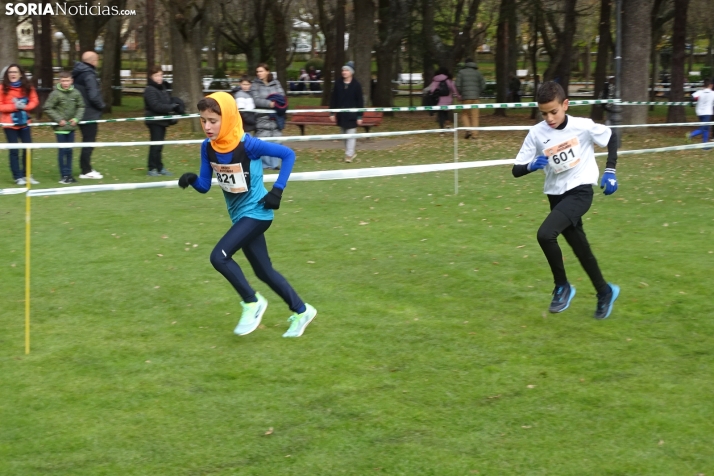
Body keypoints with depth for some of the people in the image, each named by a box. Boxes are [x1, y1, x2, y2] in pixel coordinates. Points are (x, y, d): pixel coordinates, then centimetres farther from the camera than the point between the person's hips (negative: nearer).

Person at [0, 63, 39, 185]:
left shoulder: (27, 87, 0)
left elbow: (34, 101, 3)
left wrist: (24, 106, -15)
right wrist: (14, 106, -20)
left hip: (24, 122, 3)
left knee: (28, 148, 4)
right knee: (14, 150, -1)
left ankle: (26, 174, 17)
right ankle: (18, 177, 5)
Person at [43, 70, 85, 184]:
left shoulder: (76, 93, -1)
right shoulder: (55, 94, -12)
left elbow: (81, 107, 10)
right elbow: (48, 108, -9)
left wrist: (76, 118, -5)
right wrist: (59, 119, -13)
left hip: (71, 127, 4)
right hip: (60, 127, -4)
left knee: (69, 150, 9)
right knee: (62, 150, -2)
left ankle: (69, 174, 16)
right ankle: (64, 176, 2)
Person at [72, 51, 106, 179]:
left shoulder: (78, 73, 10)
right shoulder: (89, 75, -18)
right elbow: (94, 96, -25)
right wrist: (102, 105, -7)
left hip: (82, 113, 9)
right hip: (90, 114, -9)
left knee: (87, 142, 17)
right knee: (89, 142, -3)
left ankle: (86, 169, 21)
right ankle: (86, 171, 1)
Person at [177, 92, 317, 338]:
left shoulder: (247, 145, -23)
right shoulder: (208, 147, -4)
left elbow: (288, 154, -16)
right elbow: (205, 186, 1)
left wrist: (277, 190, -18)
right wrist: (192, 179, -21)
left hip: (256, 212, -8)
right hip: (240, 215, 8)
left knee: (219, 256, -19)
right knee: (264, 271, 14)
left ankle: (252, 303, 0)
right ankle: (302, 311, 31)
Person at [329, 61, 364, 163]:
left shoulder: (356, 85, -7)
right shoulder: (338, 83, -1)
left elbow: (360, 101, -5)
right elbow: (333, 98, 3)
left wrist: (359, 116, -7)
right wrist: (332, 113, 1)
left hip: (352, 115, -4)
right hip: (340, 114, 4)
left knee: (351, 135, -3)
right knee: (344, 135, 12)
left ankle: (349, 155, 0)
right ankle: (351, 153, 25)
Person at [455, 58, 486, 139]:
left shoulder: (461, 72, 1)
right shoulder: (477, 72, 7)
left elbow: (458, 85, -3)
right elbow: (483, 84, 4)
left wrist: (461, 94, 11)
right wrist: (478, 93, 14)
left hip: (465, 97, -2)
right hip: (475, 97, 2)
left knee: (466, 114, 11)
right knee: (475, 116, 5)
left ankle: (468, 130, -8)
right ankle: (474, 133, 0)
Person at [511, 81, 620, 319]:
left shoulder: (583, 126, -12)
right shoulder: (536, 133, -7)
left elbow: (612, 138, 5)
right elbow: (516, 170, -5)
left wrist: (610, 171, -3)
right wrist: (532, 166, -26)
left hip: (580, 191, -4)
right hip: (556, 195, 4)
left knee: (545, 234, -24)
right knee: (580, 249, 13)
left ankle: (562, 286, -3)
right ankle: (605, 292, 36)